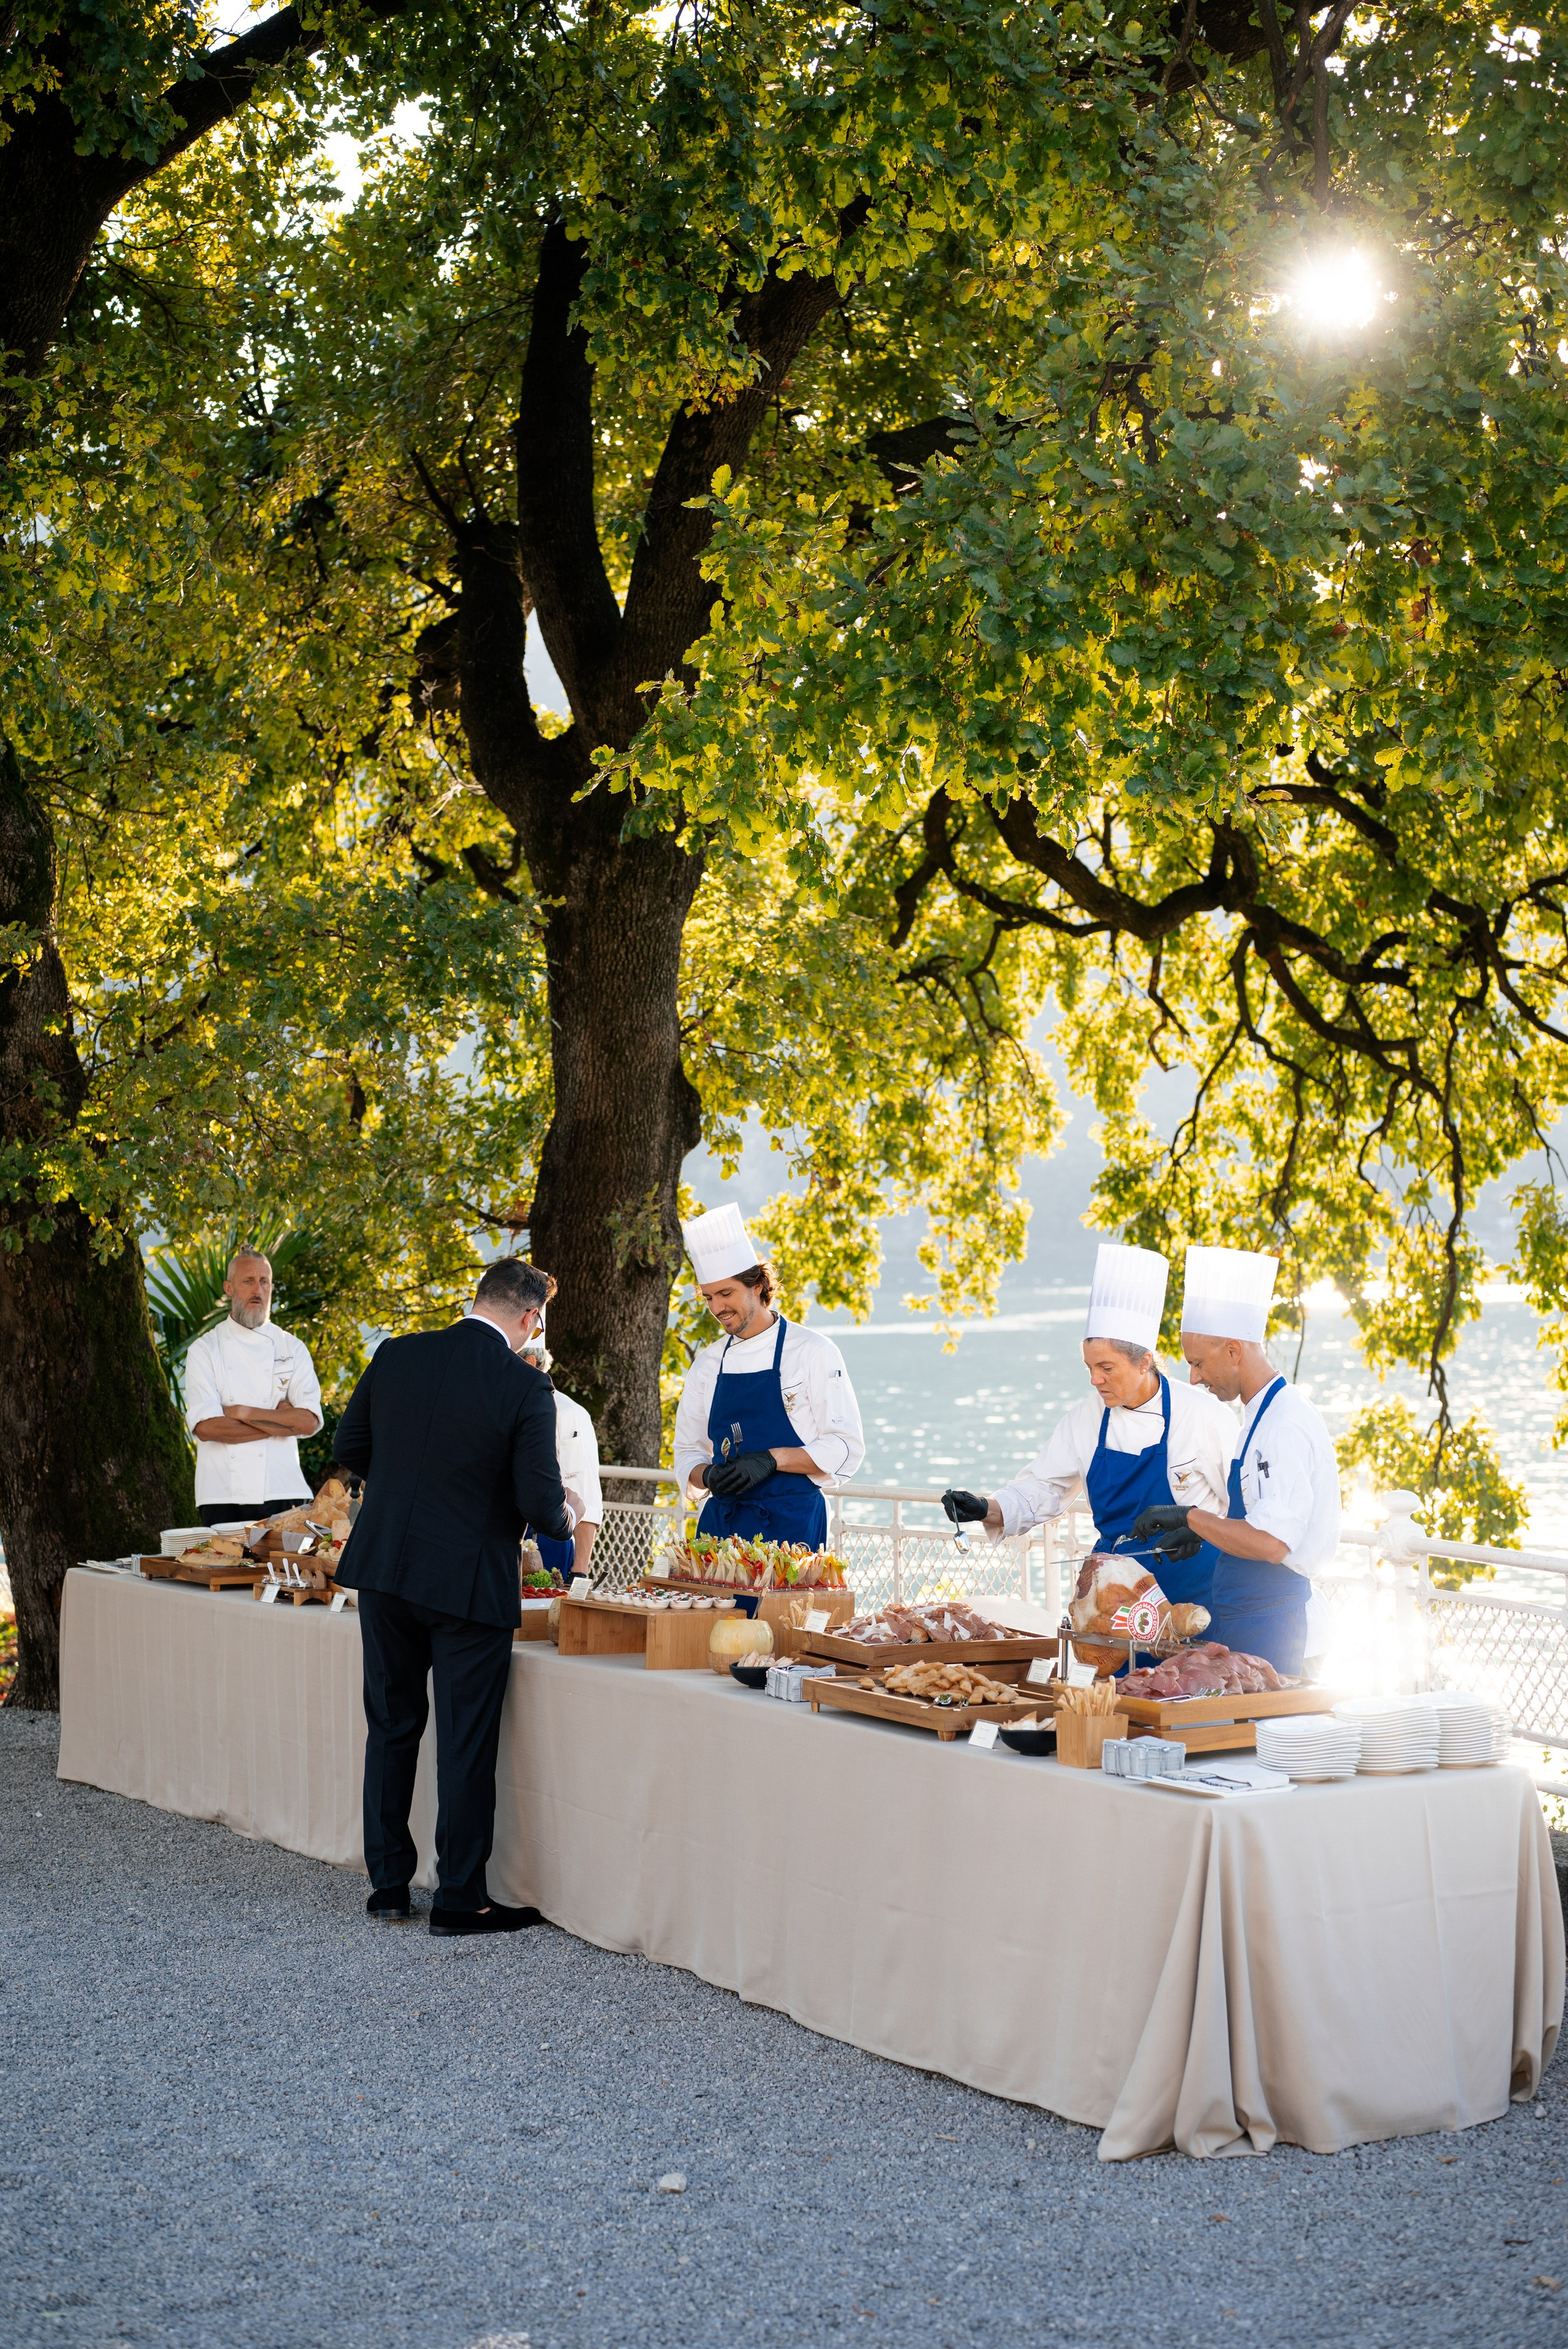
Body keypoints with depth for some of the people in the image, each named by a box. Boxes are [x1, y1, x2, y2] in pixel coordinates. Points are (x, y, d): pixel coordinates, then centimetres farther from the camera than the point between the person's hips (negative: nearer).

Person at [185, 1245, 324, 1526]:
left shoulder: (293, 1350, 9)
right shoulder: (204, 1350, 5)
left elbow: (309, 1421, -3)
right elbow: (205, 1427, -8)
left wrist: (242, 1413, -9)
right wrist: (279, 1421, -7)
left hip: (282, 1492, 1)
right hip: (223, 1495, -1)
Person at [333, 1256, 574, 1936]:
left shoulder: (396, 1357, -1)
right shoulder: (525, 1388, -14)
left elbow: (349, 1447, 9)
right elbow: (540, 1502, -14)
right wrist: (565, 1521, 8)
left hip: (385, 1570, 5)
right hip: (469, 1581, -5)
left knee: (391, 1729, 17)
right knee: (465, 1744, 5)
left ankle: (388, 1882, 24)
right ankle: (459, 1898, 10)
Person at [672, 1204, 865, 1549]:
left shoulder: (812, 1351, -3)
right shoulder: (707, 1364, 11)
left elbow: (845, 1448, -6)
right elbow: (688, 1452, 16)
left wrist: (771, 1460, -17)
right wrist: (709, 1476, -6)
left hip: (790, 1523, -4)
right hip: (721, 1519, 4)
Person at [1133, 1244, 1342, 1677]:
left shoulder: (1288, 1422, -17)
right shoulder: (1262, 1414, 15)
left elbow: (1271, 1543, -24)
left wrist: (1188, 1517, -17)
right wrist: (1197, 1531, 11)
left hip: (1267, 1623, -10)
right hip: (1237, 1619, 10)